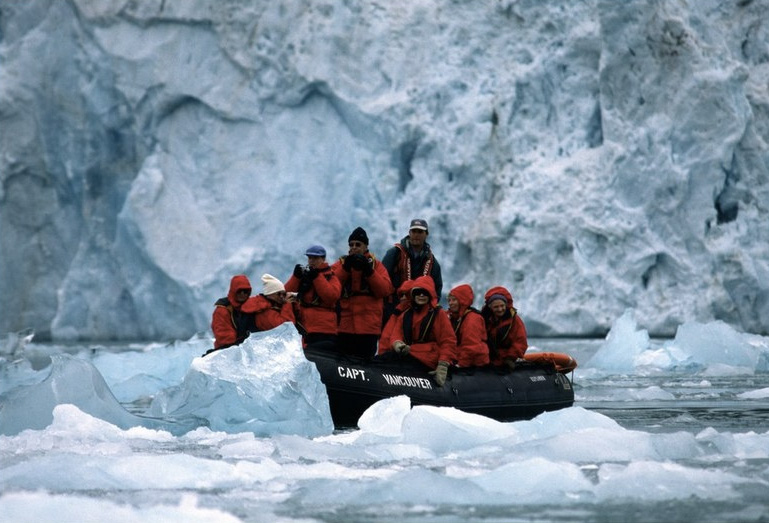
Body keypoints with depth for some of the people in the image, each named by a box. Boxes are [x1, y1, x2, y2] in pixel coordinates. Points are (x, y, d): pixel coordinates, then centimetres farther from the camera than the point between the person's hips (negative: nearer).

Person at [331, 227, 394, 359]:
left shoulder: (376, 265, 10)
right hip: (345, 326, 1)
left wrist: (369, 271, -14)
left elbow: (385, 290, -5)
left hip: (369, 328, 0)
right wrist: (346, 268, -13)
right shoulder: (341, 264, 11)